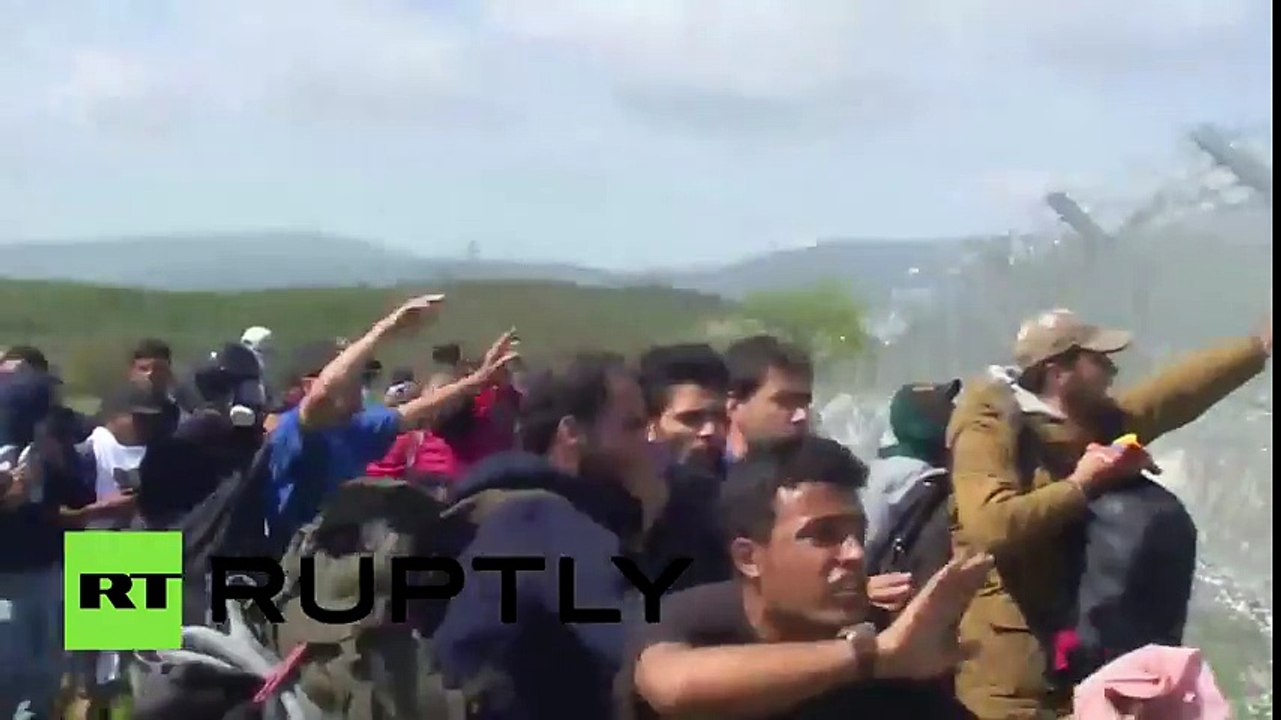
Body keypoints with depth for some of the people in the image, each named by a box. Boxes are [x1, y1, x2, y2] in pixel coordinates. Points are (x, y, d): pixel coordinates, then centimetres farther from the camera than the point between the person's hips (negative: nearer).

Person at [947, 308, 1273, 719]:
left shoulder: (1098, 420, 10)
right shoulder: (991, 430, -13)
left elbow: (1180, 391, 17)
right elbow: (990, 526, -28)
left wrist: (1262, 346, 19)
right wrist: (1079, 485, -20)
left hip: (1083, 644, 8)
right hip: (1011, 651, -8)